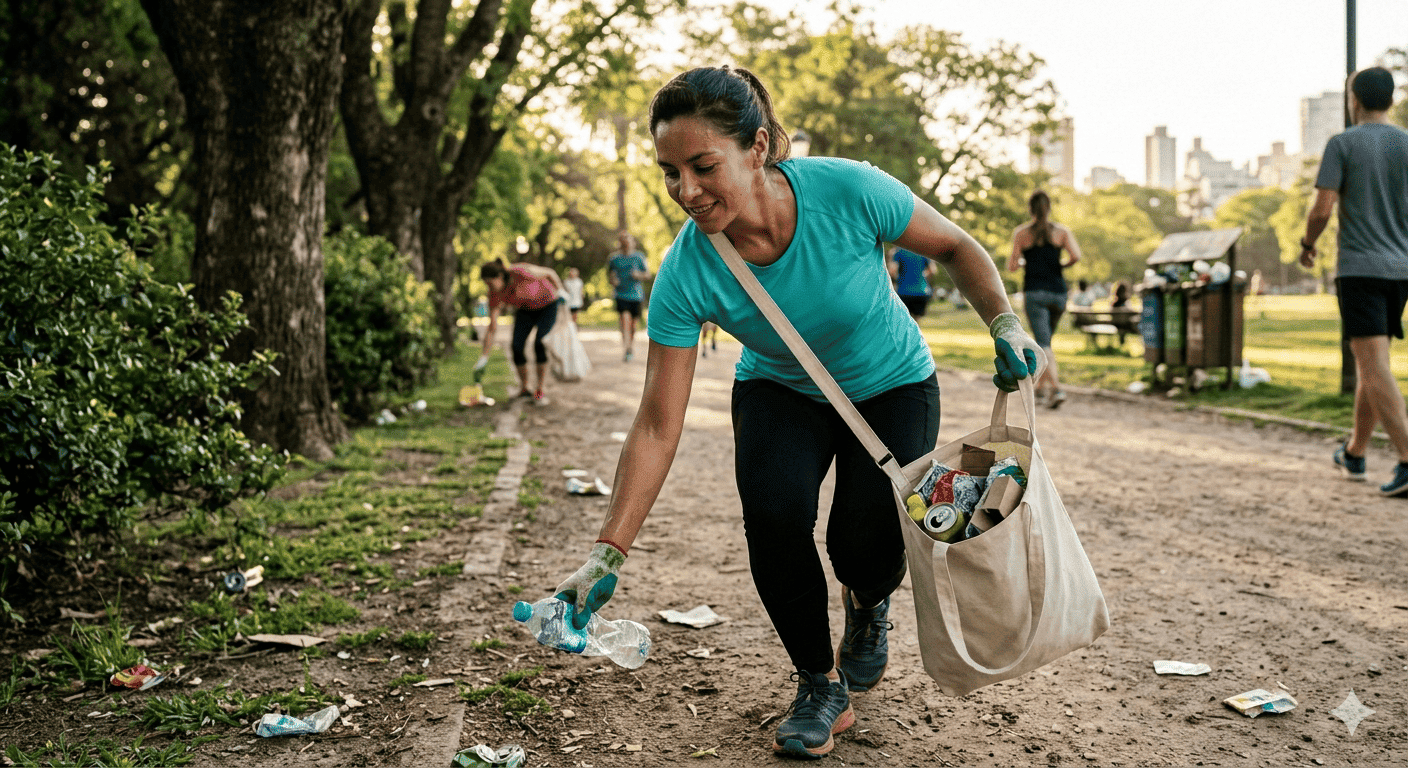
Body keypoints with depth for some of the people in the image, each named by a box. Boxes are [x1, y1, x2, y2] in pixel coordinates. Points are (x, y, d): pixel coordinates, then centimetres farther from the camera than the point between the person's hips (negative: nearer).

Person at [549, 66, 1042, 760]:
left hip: (890, 385, -1)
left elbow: (955, 247, -10)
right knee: (772, 508, -25)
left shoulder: (849, 192, -31)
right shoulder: (687, 272, -27)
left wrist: (1006, 327, -23)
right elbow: (657, 427, -24)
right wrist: (606, 557, -28)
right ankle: (820, 685, -1)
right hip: (780, 392, 1)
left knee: (865, 541, -16)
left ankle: (869, 603, 24)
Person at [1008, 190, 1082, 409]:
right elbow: (1076, 256, -9)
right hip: (1057, 291, 3)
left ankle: (1056, 388, -26)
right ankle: (1042, 384, 29)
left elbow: (1012, 266, -5)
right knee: (1046, 339, 22)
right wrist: (1060, 265, 10)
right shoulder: (1062, 231, 4)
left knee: (1043, 344, -9)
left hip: (1034, 292, -3)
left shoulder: (1021, 233, 0)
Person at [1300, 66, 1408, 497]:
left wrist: (1307, 244, 7)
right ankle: (1354, 453, 28)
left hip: (1359, 268, -5)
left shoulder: (1342, 144, -5)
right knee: (1369, 364, 17)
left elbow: (1323, 207, -11)